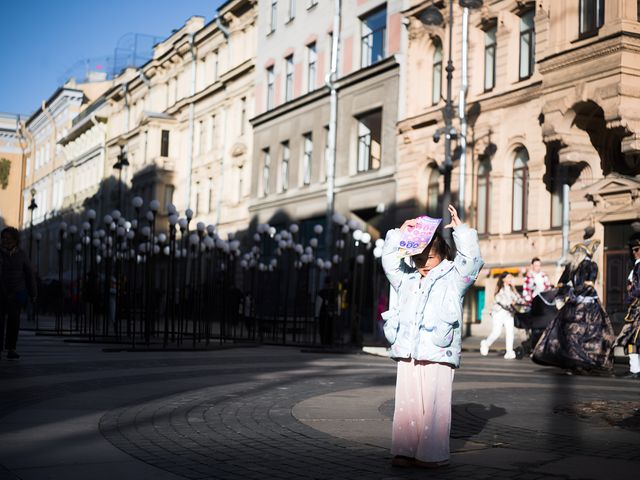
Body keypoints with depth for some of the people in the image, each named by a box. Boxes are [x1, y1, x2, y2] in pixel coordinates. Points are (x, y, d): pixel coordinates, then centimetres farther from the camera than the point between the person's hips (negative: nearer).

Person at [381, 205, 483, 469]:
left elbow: (472, 259, -5)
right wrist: (400, 233, 15)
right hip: (407, 353, 5)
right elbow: (389, 260, 24)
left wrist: (461, 229, -5)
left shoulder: (453, 278, 6)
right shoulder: (407, 279, 19)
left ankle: (433, 454, 1)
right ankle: (405, 451, 9)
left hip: (438, 354, -4)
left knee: (433, 405, -5)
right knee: (406, 404, 4)